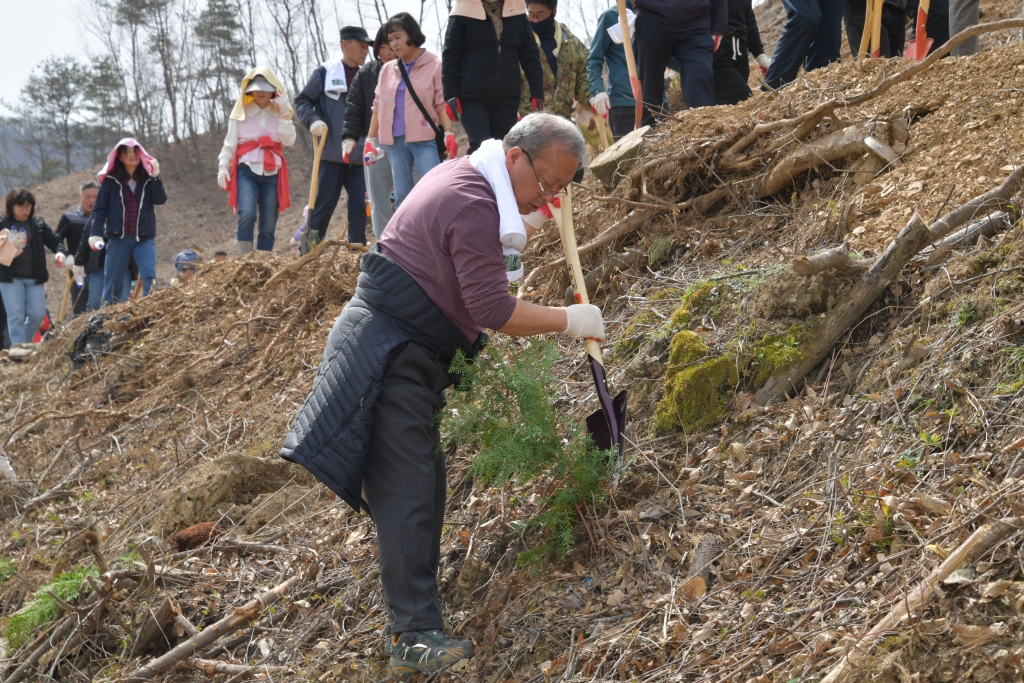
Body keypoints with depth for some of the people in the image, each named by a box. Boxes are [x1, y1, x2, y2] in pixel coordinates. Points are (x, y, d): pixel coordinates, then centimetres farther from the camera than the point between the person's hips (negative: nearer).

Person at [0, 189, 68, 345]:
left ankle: (26, 343, 22)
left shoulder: (38, 223, 8)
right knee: (16, 316, -6)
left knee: (38, 314, 2)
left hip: (34, 278, 3)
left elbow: (53, 240, 7)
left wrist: (61, 252, -15)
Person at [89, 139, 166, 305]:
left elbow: (160, 200, -8)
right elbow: (100, 209, -1)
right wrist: (95, 233, -12)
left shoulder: (148, 179, 7)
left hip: (144, 237, 1)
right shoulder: (111, 180, 2)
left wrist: (156, 176, -17)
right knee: (112, 281, 3)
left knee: (150, 277, -13)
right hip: (118, 237, -1)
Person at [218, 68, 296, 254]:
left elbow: (289, 141, -3)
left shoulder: (280, 113, 12)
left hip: (272, 174, 3)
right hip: (247, 171, -3)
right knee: (247, 215, -24)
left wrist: (284, 116, -9)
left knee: (269, 225, 1)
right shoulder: (241, 113, 7)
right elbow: (230, 143, 5)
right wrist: (223, 167, -7)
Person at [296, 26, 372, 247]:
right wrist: (313, 120, -14)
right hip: (331, 153, -3)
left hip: (359, 155, 3)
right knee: (324, 204, 0)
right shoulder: (325, 72, 1)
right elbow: (302, 101, 4)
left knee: (359, 204, -2)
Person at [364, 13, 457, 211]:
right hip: (395, 141, 5)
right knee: (402, 196, 6)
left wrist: (449, 133, -15)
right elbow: (378, 106, 18)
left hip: (425, 139, -5)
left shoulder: (434, 65, 0)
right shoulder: (387, 69, 14)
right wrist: (371, 139, 16)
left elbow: (443, 103, -3)